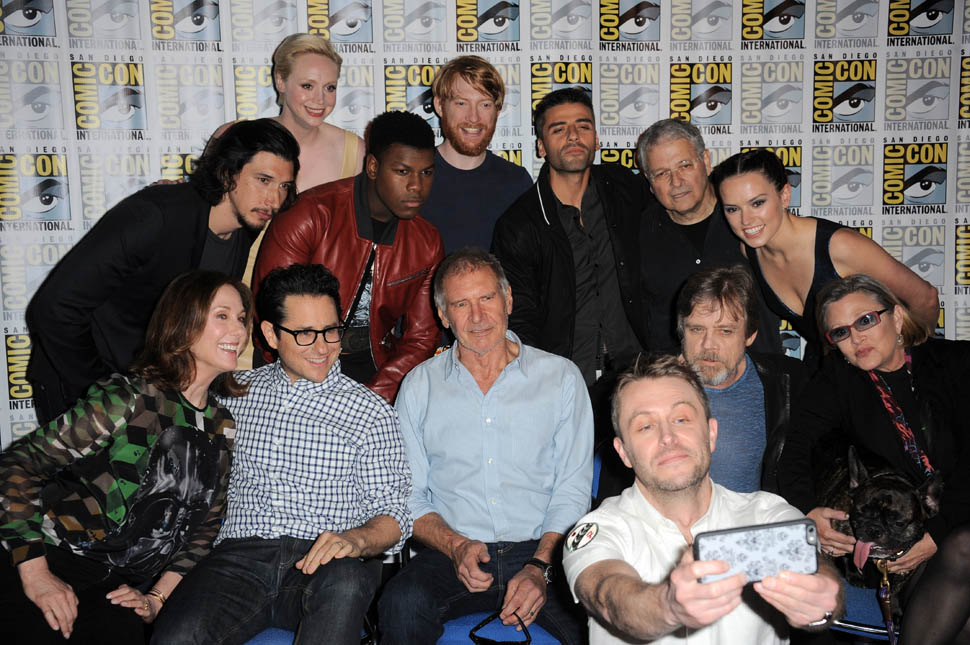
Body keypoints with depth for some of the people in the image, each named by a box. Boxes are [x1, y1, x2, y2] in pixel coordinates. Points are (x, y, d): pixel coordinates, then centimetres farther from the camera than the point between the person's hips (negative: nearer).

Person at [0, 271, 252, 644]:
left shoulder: (223, 428, 7)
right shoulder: (129, 397, -10)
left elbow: (204, 527, 13)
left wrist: (156, 598, 1)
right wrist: (35, 573, -15)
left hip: (120, 587, 4)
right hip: (54, 558, -4)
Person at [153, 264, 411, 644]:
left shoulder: (372, 412, 6)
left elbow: (393, 516, 2)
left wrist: (355, 539, -20)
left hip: (324, 564, 0)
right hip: (240, 555, 1)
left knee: (344, 584, -37)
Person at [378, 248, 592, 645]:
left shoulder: (561, 377, 6)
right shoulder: (420, 385, 9)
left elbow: (572, 491, 2)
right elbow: (409, 496, 8)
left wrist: (540, 567, -12)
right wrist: (456, 546, -10)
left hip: (540, 550, 0)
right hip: (450, 555, 1)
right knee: (402, 604, -30)